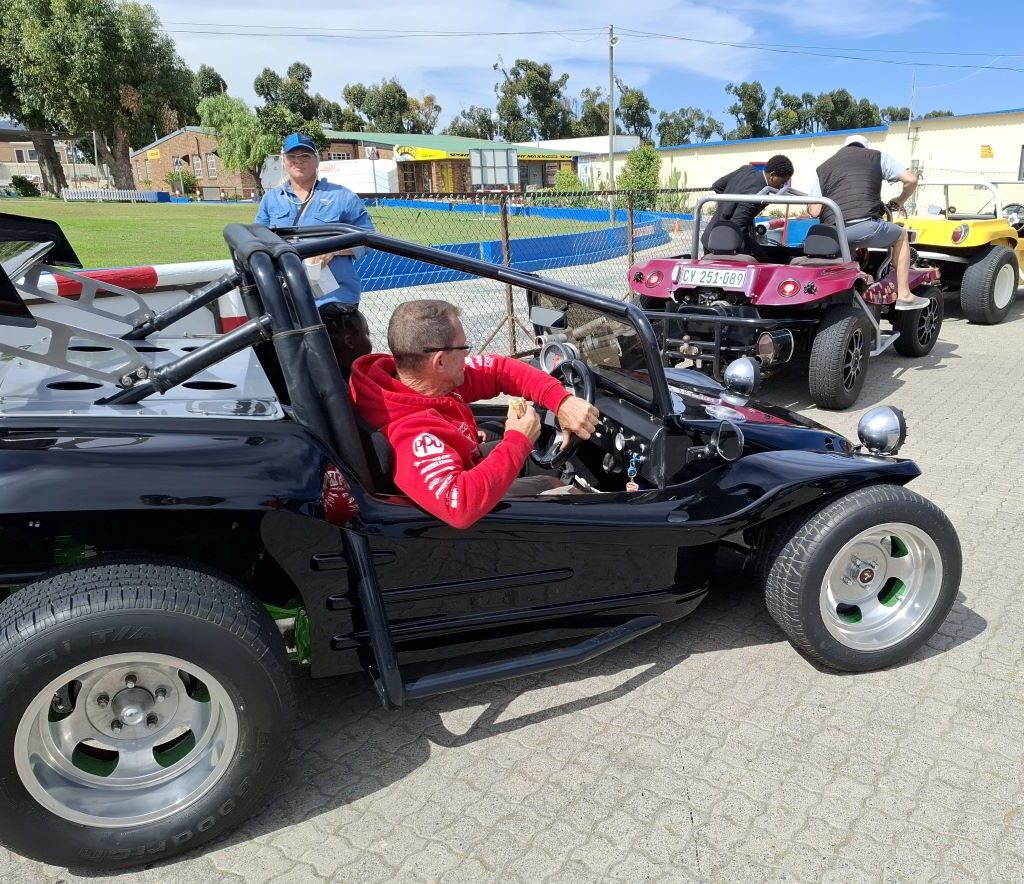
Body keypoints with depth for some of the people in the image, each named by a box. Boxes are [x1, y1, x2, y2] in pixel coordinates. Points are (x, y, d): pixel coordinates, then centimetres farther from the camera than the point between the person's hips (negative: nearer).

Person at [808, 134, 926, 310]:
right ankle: (904, 295, 23)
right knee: (900, 235, 27)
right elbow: (911, 179, 11)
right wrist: (899, 202, 30)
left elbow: (814, 211, 10)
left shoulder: (823, 168, 22)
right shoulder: (876, 156, 18)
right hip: (865, 227, -3)